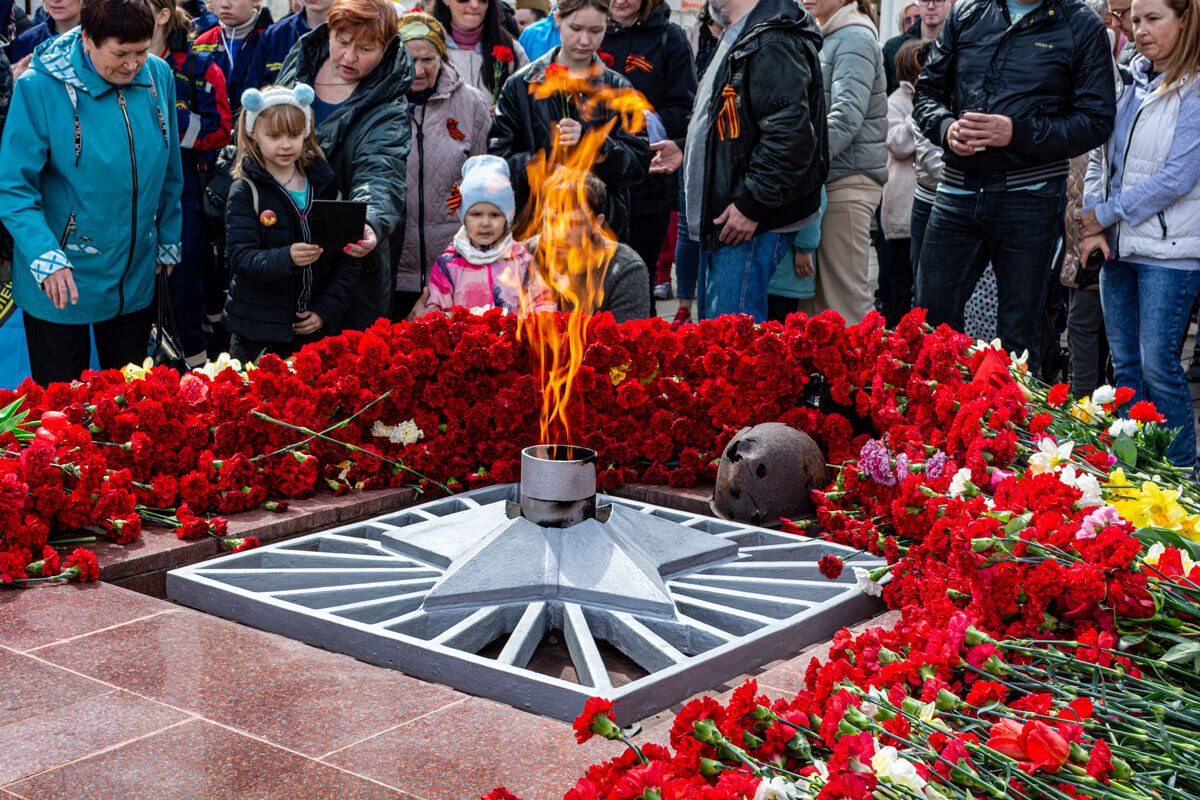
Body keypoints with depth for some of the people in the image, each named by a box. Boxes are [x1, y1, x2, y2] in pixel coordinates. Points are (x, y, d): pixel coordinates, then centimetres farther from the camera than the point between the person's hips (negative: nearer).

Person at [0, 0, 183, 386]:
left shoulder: (158, 76, -3)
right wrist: (46, 259, -30)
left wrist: (168, 242, 14)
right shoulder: (39, 88, -18)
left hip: (136, 277, 4)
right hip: (61, 282, -4)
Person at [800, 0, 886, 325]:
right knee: (815, 298, 10)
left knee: (847, 301, -8)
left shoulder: (855, 40, -9)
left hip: (847, 180, -9)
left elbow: (847, 116, -21)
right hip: (823, 179, 9)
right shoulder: (825, 40, 20)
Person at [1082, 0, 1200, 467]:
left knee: (1158, 365, -7)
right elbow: (1100, 158, 13)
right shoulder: (1127, 81, 11)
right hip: (1118, 246, 7)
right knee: (1125, 363, 10)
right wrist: (1092, 227, -1)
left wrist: (1104, 214, -10)